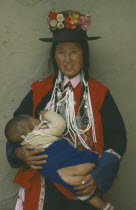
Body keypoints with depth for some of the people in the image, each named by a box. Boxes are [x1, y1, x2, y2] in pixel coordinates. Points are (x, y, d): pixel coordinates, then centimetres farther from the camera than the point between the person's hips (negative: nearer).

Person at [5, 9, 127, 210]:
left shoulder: (99, 94, -5)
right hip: (45, 184, 1)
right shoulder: (39, 91, -2)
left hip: (85, 185, 0)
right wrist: (19, 153, -18)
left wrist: (99, 176, -17)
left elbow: (116, 138, -4)